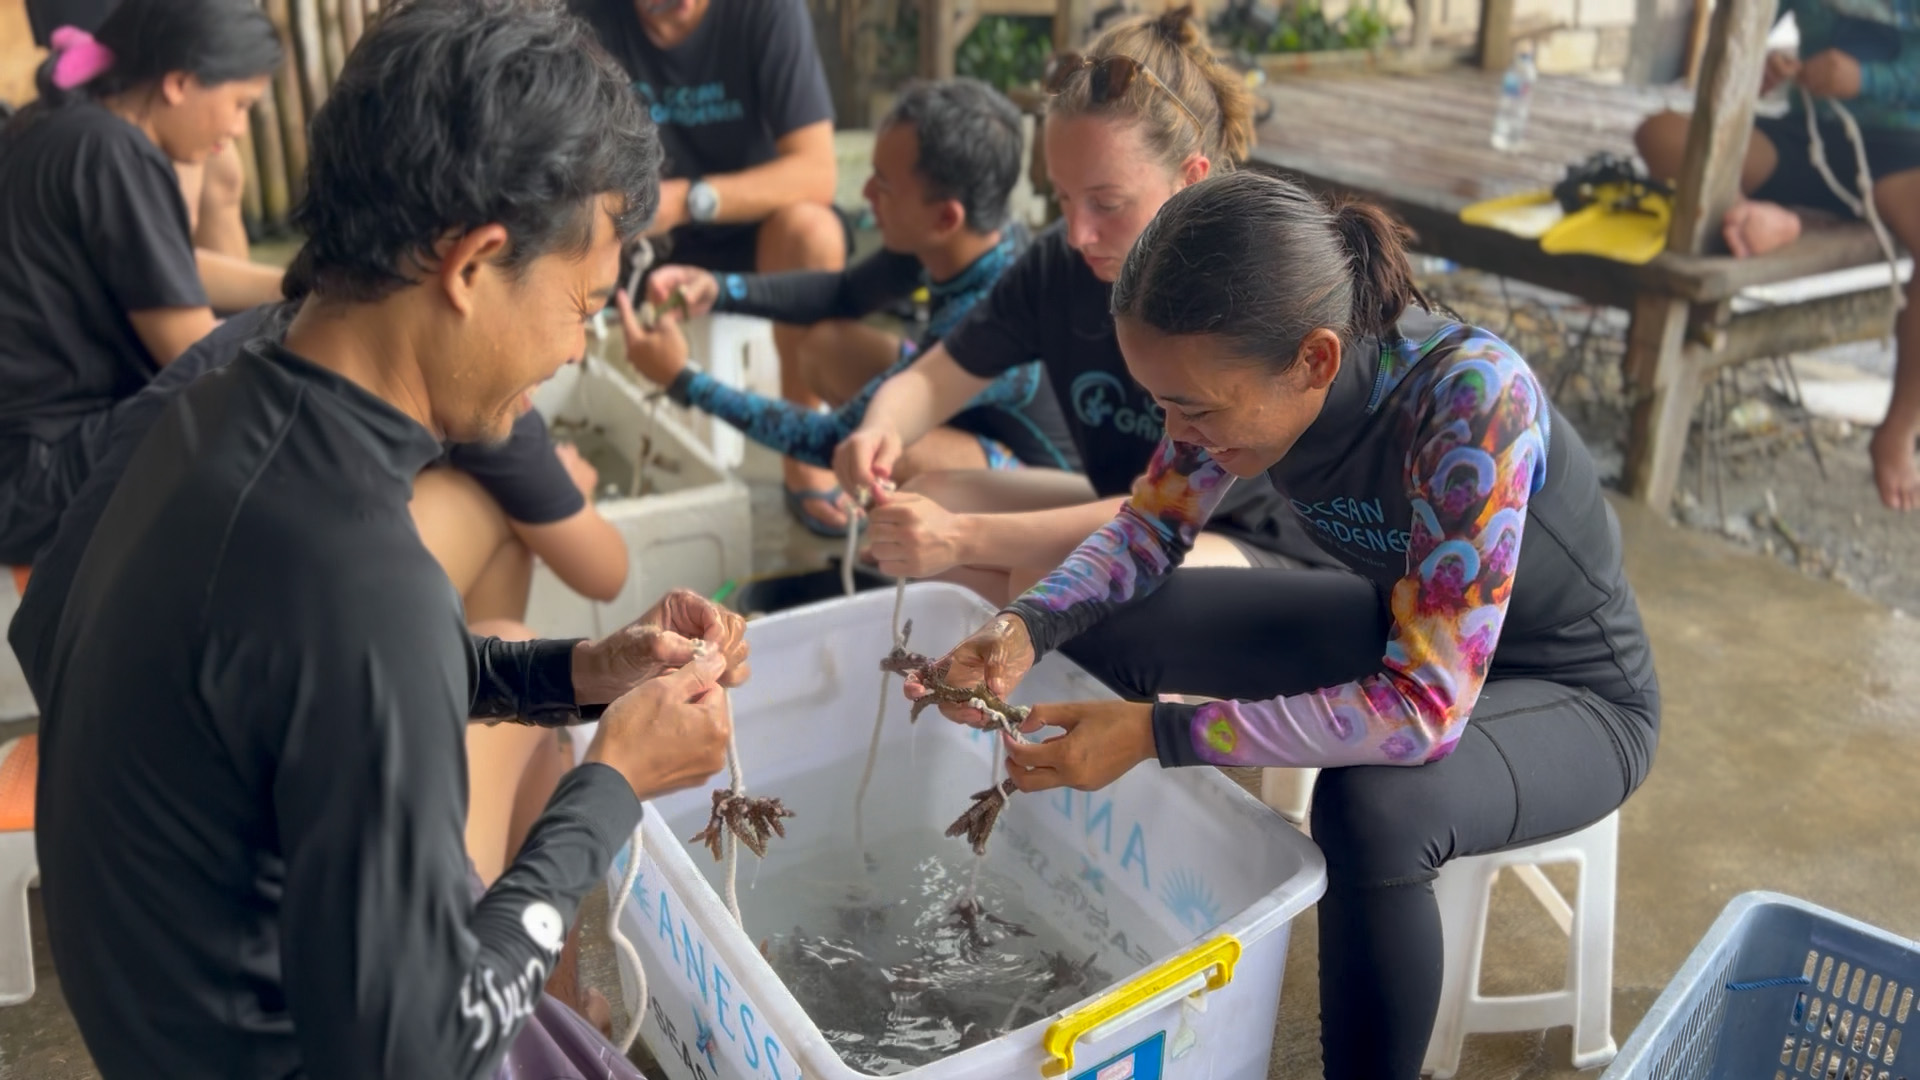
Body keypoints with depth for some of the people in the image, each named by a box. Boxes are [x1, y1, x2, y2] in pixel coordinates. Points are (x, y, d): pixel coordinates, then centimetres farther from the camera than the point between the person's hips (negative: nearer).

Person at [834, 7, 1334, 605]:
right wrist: (880, 430, -28)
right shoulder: (1060, 262, -9)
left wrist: (964, 539, -39)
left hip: (1265, 549, -6)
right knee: (926, 500, -11)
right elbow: (931, 380, -3)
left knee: (1053, 580, -33)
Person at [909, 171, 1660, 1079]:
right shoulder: (1250, 371, -19)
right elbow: (1151, 526, -3)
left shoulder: (1474, 399, -37)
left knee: (1373, 807, -37)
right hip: (1400, 631, 6)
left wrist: (1154, 733, -36)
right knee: (1108, 627, -7)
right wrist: (1026, 628, -22)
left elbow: (1427, 709, -37)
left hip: (1571, 694, -6)